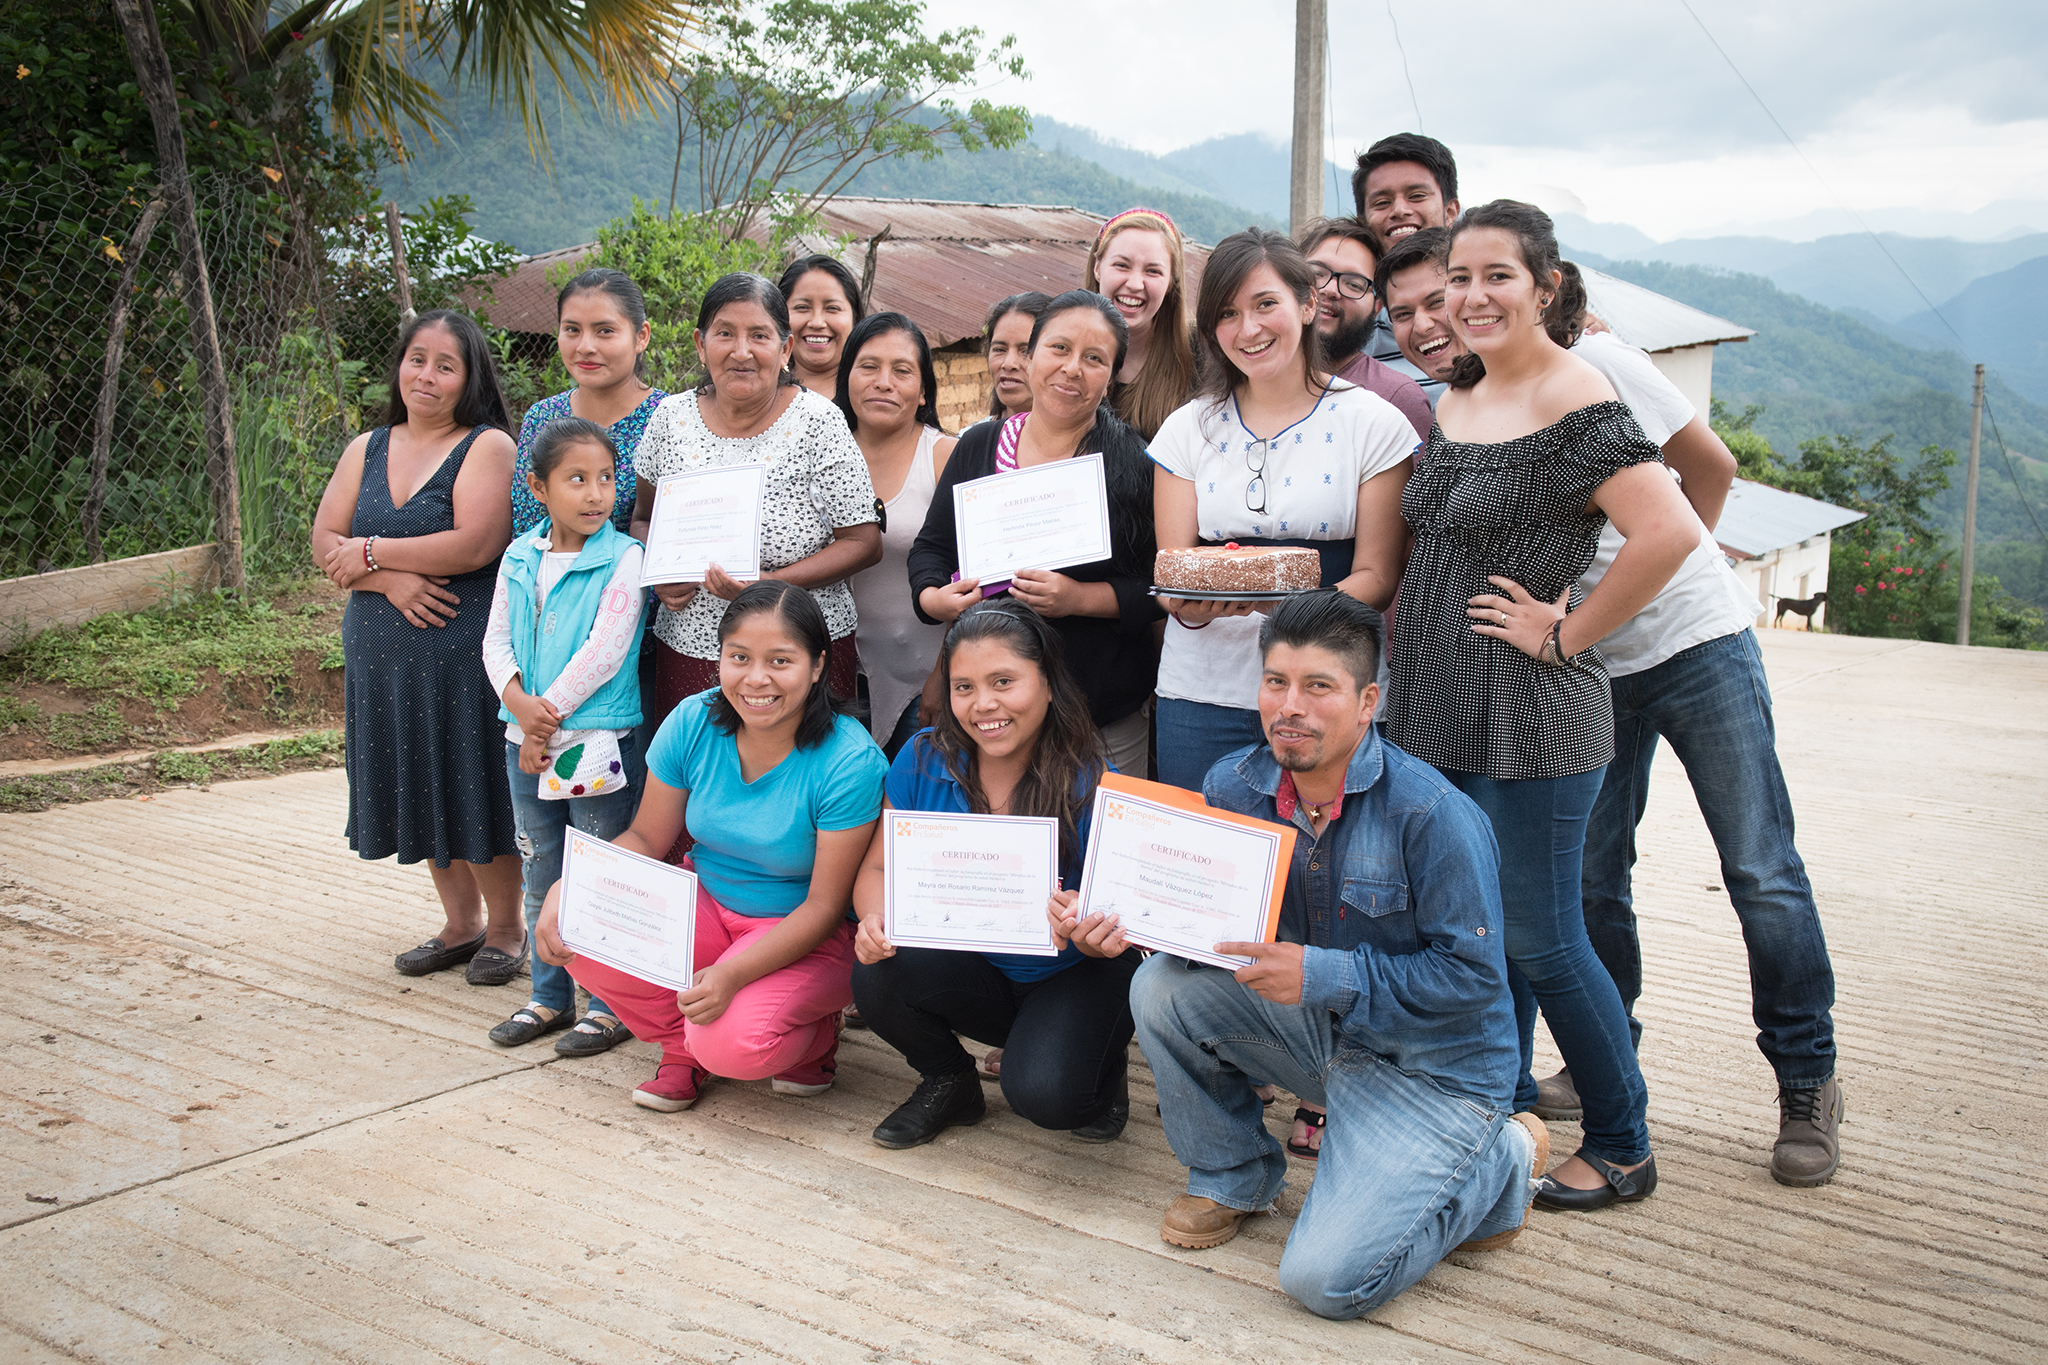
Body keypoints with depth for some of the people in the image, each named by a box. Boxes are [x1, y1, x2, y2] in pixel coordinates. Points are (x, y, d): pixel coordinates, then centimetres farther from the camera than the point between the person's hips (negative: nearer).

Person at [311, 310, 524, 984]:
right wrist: (391, 579, -14)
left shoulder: (488, 447, -7)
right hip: (383, 648, 6)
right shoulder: (366, 450, 12)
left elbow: (475, 545, -19)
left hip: (465, 646, -6)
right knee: (423, 789, 13)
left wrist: (371, 552, -10)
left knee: (476, 788, 0)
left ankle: (506, 928, 16)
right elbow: (325, 544, 5)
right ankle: (460, 922, 28)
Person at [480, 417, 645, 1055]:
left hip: (598, 743, -6)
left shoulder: (623, 557, -9)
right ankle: (551, 997, 29)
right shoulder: (519, 557, 7)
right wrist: (520, 705, -12)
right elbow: (495, 641, 5)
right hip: (525, 742, 6)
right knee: (541, 877, 16)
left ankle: (608, 1005, 15)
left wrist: (548, 713, -14)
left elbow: (605, 651, -17)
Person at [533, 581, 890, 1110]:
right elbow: (646, 839, 1)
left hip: (802, 936, -4)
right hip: (705, 905, 5)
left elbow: (824, 906, -19)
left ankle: (814, 1034, 6)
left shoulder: (849, 762, -23)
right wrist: (566, 889, -18)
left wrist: (734, 974, -33)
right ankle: (683, 1045, 6)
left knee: (735, 1043, -32)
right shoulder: (693, 723, -10)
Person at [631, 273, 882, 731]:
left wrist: (772, 584, -19)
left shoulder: (818, 422, -7)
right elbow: (644, 519, 17)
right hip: (687, 653, 3)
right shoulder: (671, 418, 4)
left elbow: (864, 543, -7)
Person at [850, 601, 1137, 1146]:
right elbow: (878, 867, -3)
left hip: (1074, 976, -3)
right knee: (877, 976, -26)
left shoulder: (1091, 784, -20)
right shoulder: (924, 760, -9)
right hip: (972, 969, 4)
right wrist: (876, 921, -26)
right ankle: (949, 1082, 7)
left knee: (1043, 1093, -29)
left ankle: (1104, 1060, 10)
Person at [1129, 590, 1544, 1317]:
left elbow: (1473, 976, -23)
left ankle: (1499, 1163, 10)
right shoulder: (1233, 785, -7)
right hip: (1316, 1025, 6)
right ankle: (1231, 1176, 10)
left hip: (1433, 1066, -6)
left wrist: (1324, 976, -30)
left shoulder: (1433, 815, -25)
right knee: (1163, 986, -14)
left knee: (1327, 1279, -18)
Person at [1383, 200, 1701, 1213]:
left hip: (1530, 713, -8)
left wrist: (1567, 630, -18)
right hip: (1437, 706, 8)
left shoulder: (1574, 400, -14)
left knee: (1539, 939, 0)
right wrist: (1404, 637, 13)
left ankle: (1622, 1149, 18)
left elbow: (1670, 530, -26)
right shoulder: (1451, 401, 11)